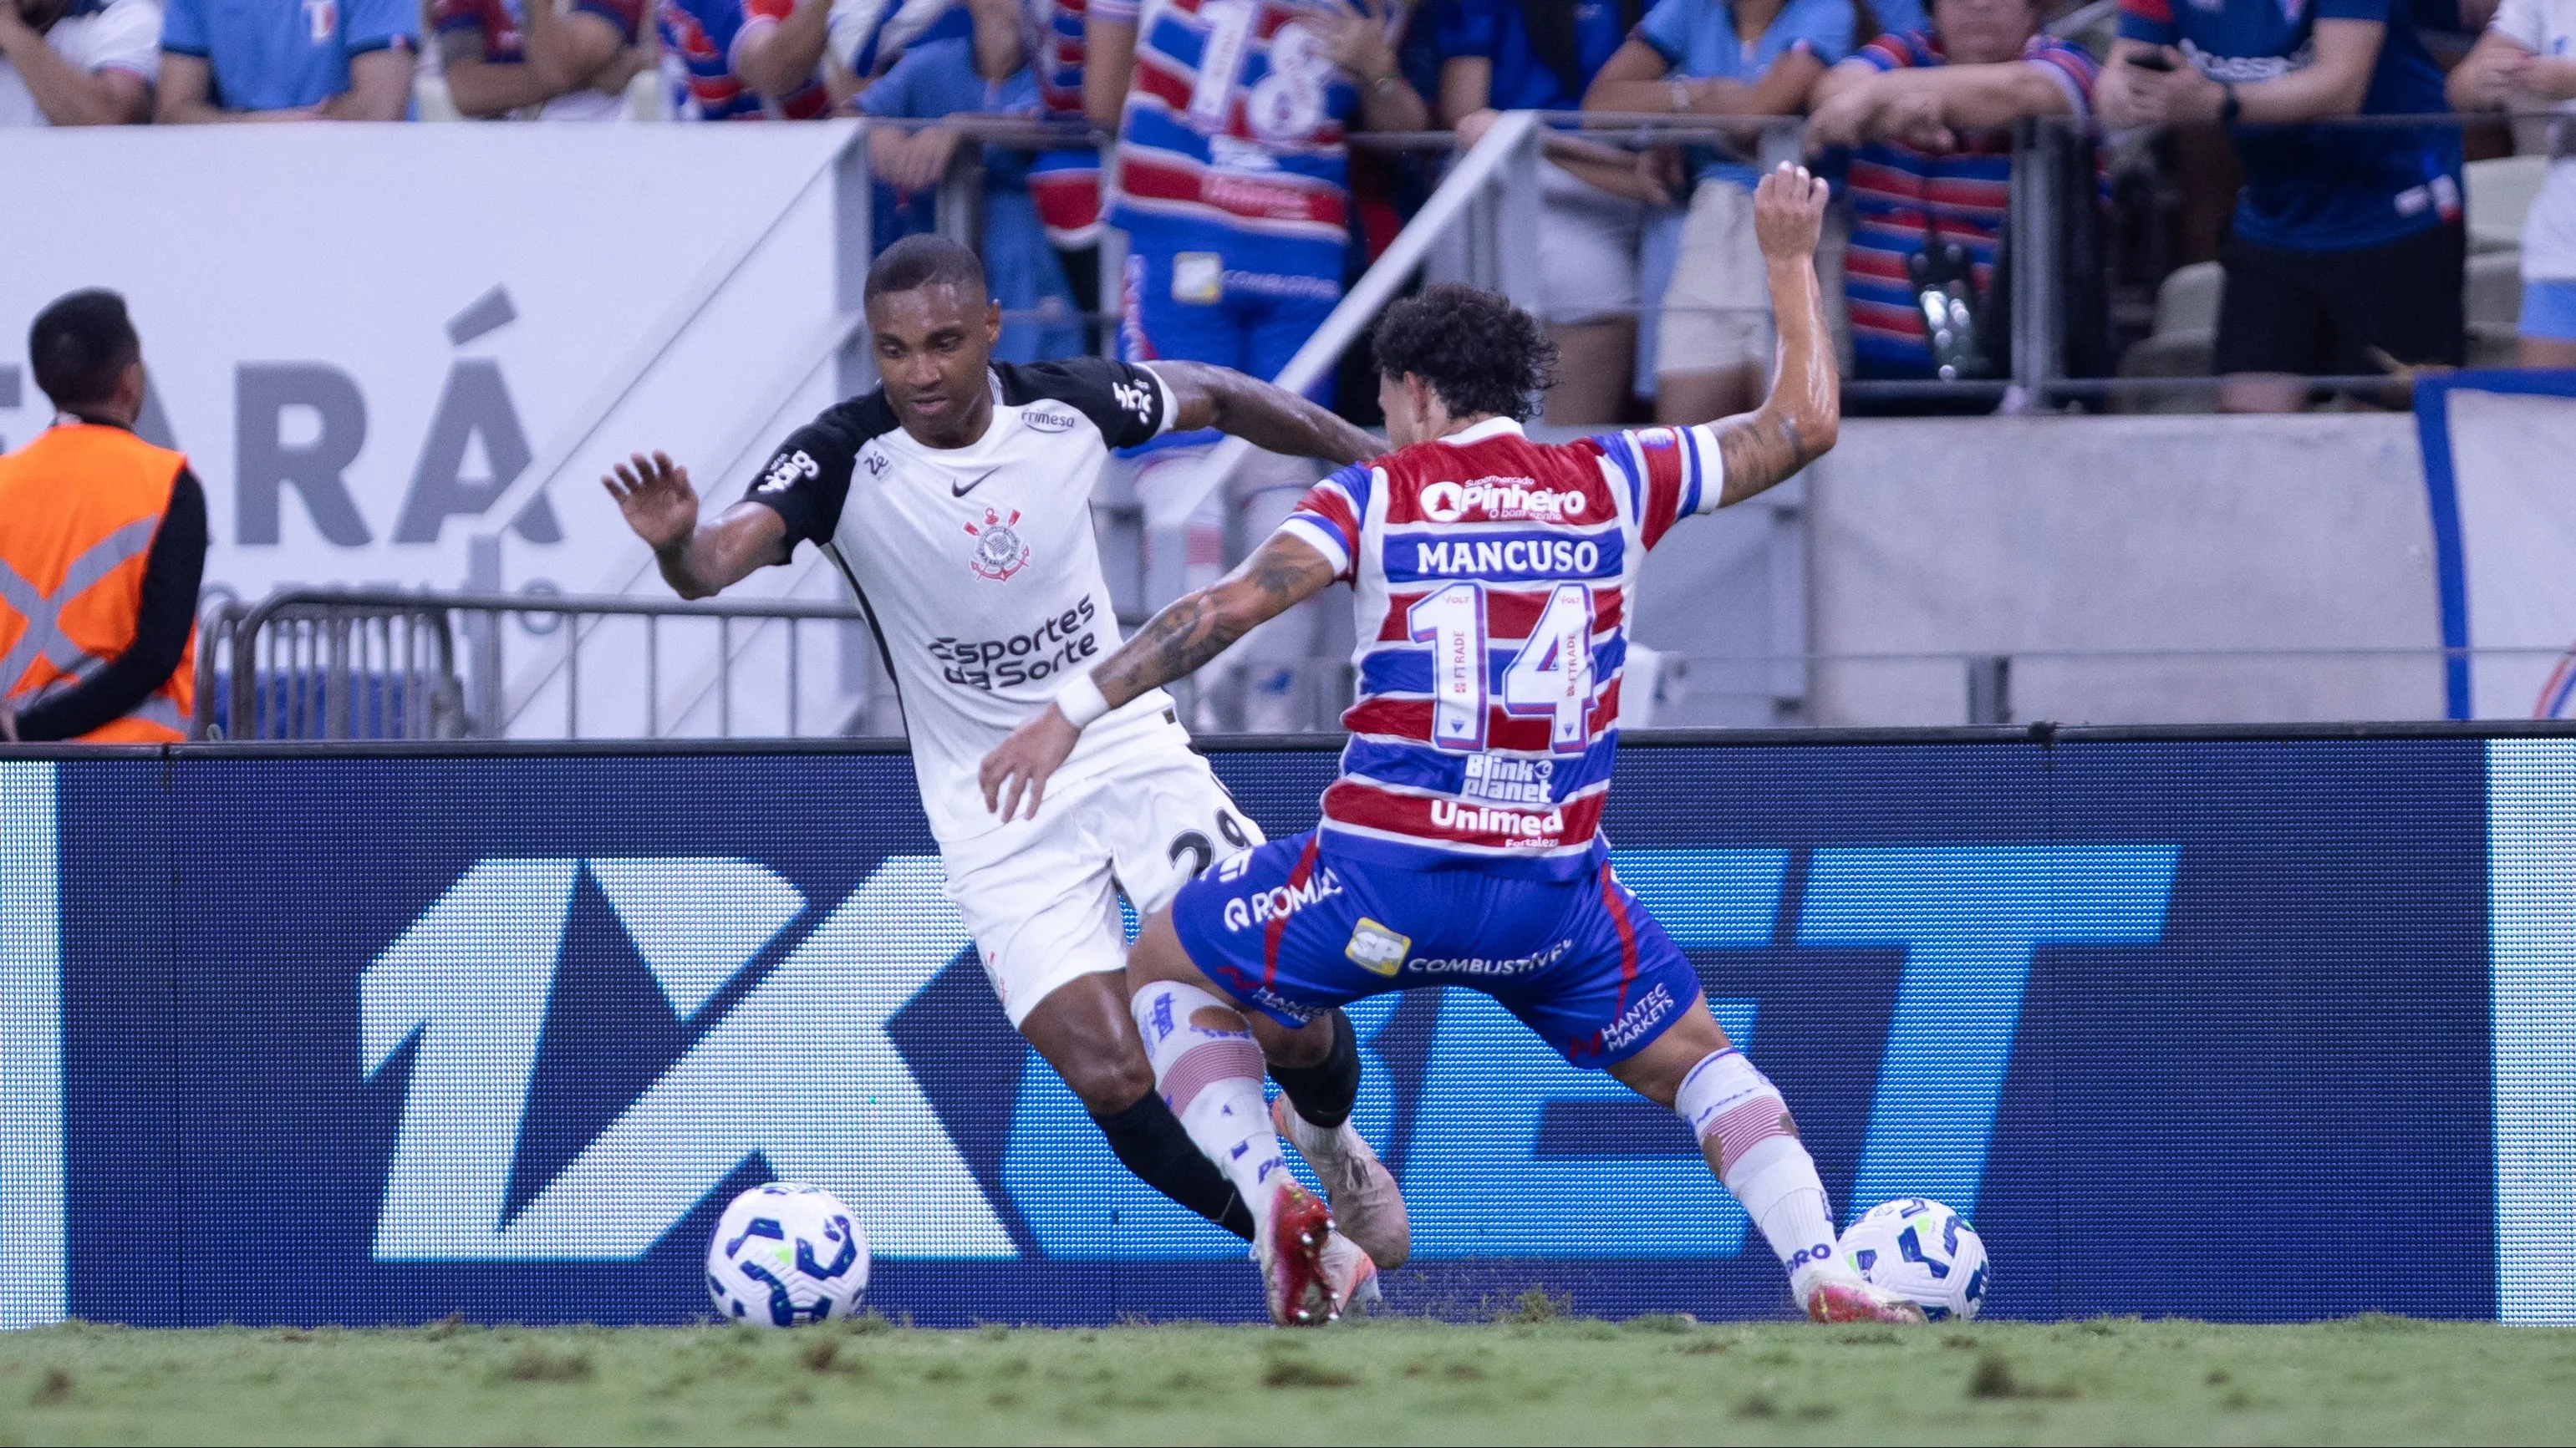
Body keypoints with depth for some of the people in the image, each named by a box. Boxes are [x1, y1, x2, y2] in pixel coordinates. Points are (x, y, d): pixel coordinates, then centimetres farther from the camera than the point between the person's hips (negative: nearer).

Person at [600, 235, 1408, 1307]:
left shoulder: (1068, 407, -11)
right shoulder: (842, 462, -20)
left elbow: (1212, 396, 10)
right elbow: (719, 559, -36)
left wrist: (1366, 457, 17)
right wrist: (678, 542, -60)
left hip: (1131, 753, 2)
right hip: (997, 817, -2)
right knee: (1113, 1080, -14)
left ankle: (1331, 1142, 30)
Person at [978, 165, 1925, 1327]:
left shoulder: (1374, 496, 2)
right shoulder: (1611, 484, 7)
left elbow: (1231, 606, -11)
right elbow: (1803, 425, 15)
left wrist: (1071, 715, -13)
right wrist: (1789, 262, 27)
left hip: (1384, 875, -2)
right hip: (1554, 895, 2)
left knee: (1165, 971, 21)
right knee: (1696, 1061, 24)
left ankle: (1273, 1201, 0)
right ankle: (1823, 1274, 2)